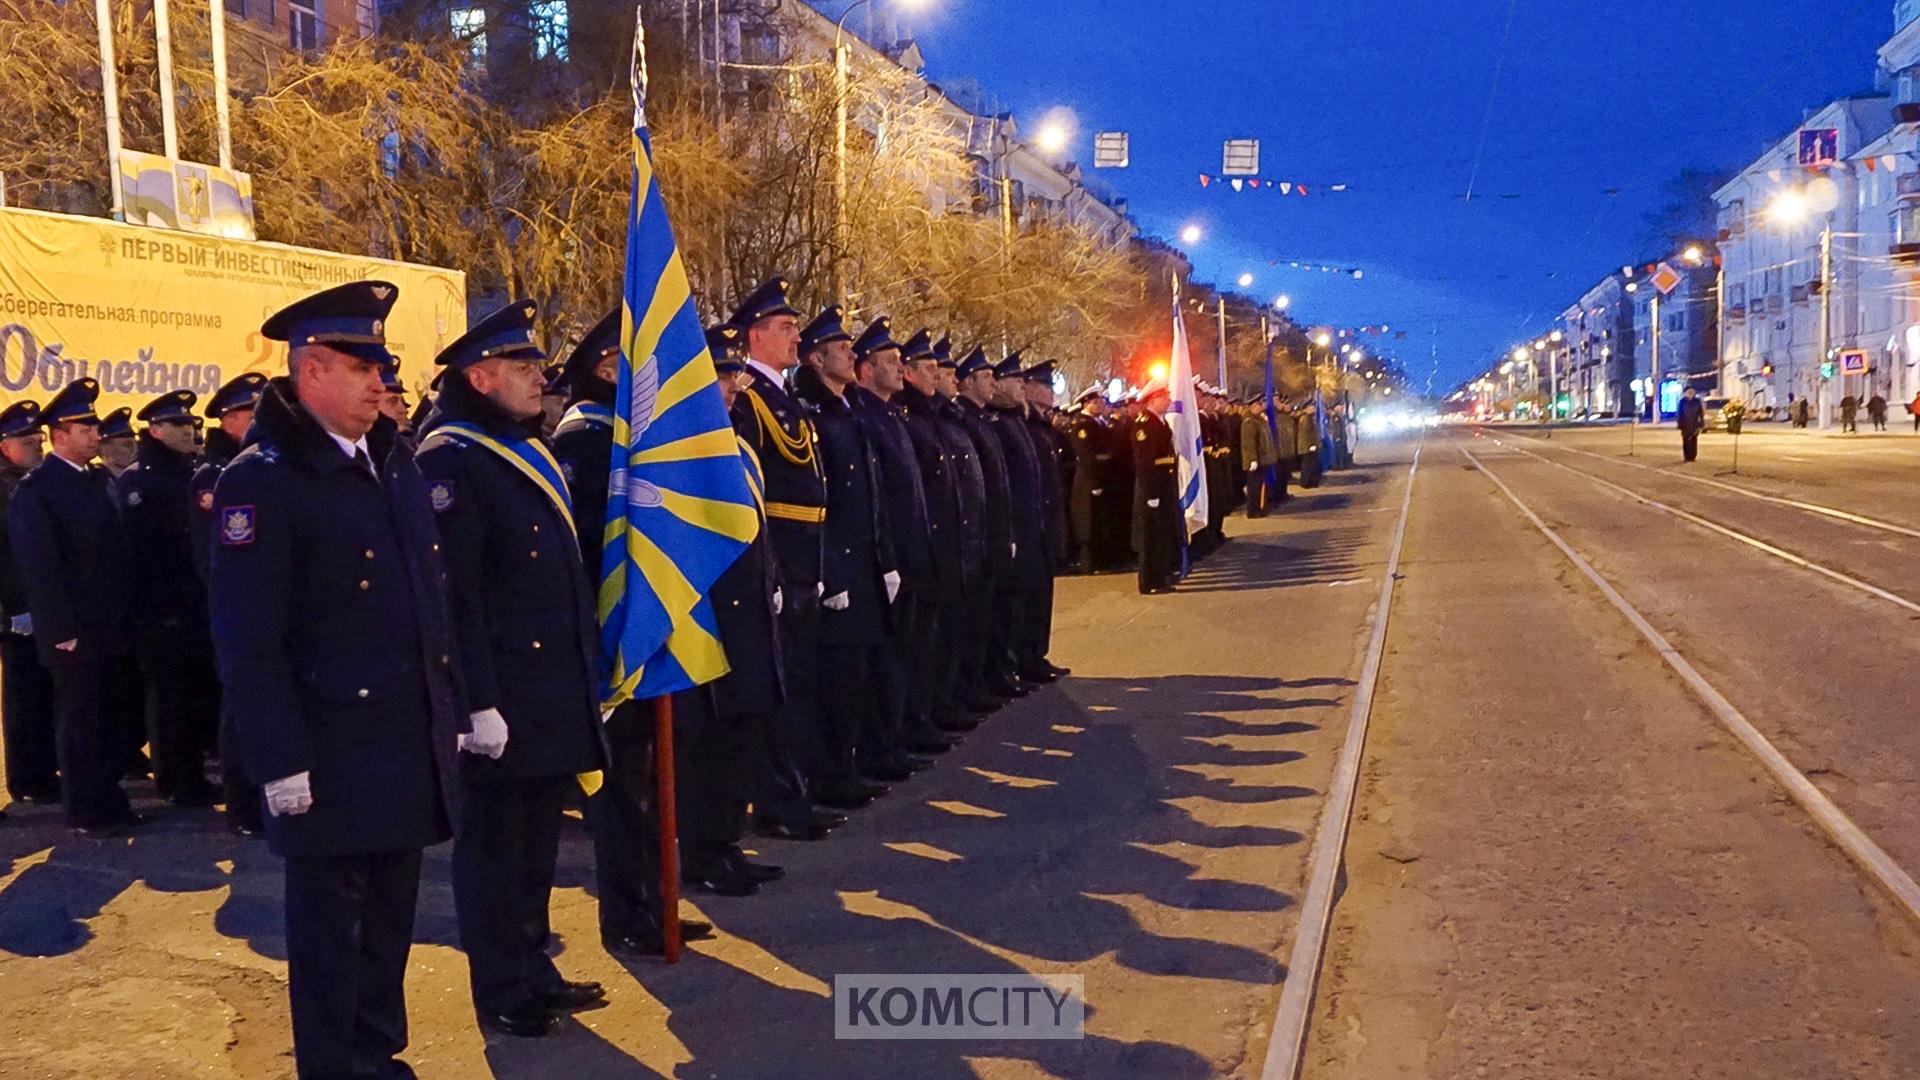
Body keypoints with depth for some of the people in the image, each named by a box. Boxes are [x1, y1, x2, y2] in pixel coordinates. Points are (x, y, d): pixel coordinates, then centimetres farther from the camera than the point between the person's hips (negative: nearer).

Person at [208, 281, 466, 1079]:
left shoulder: (394, 462, 11)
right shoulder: (260, 482, -12)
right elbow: (248, 641, -15)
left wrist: (464, 705, 13)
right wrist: (279, 761, -17)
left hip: (413, 741, 7)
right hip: (332, 753, -7)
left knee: (391, 915, 17)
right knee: (329, 922, 7)